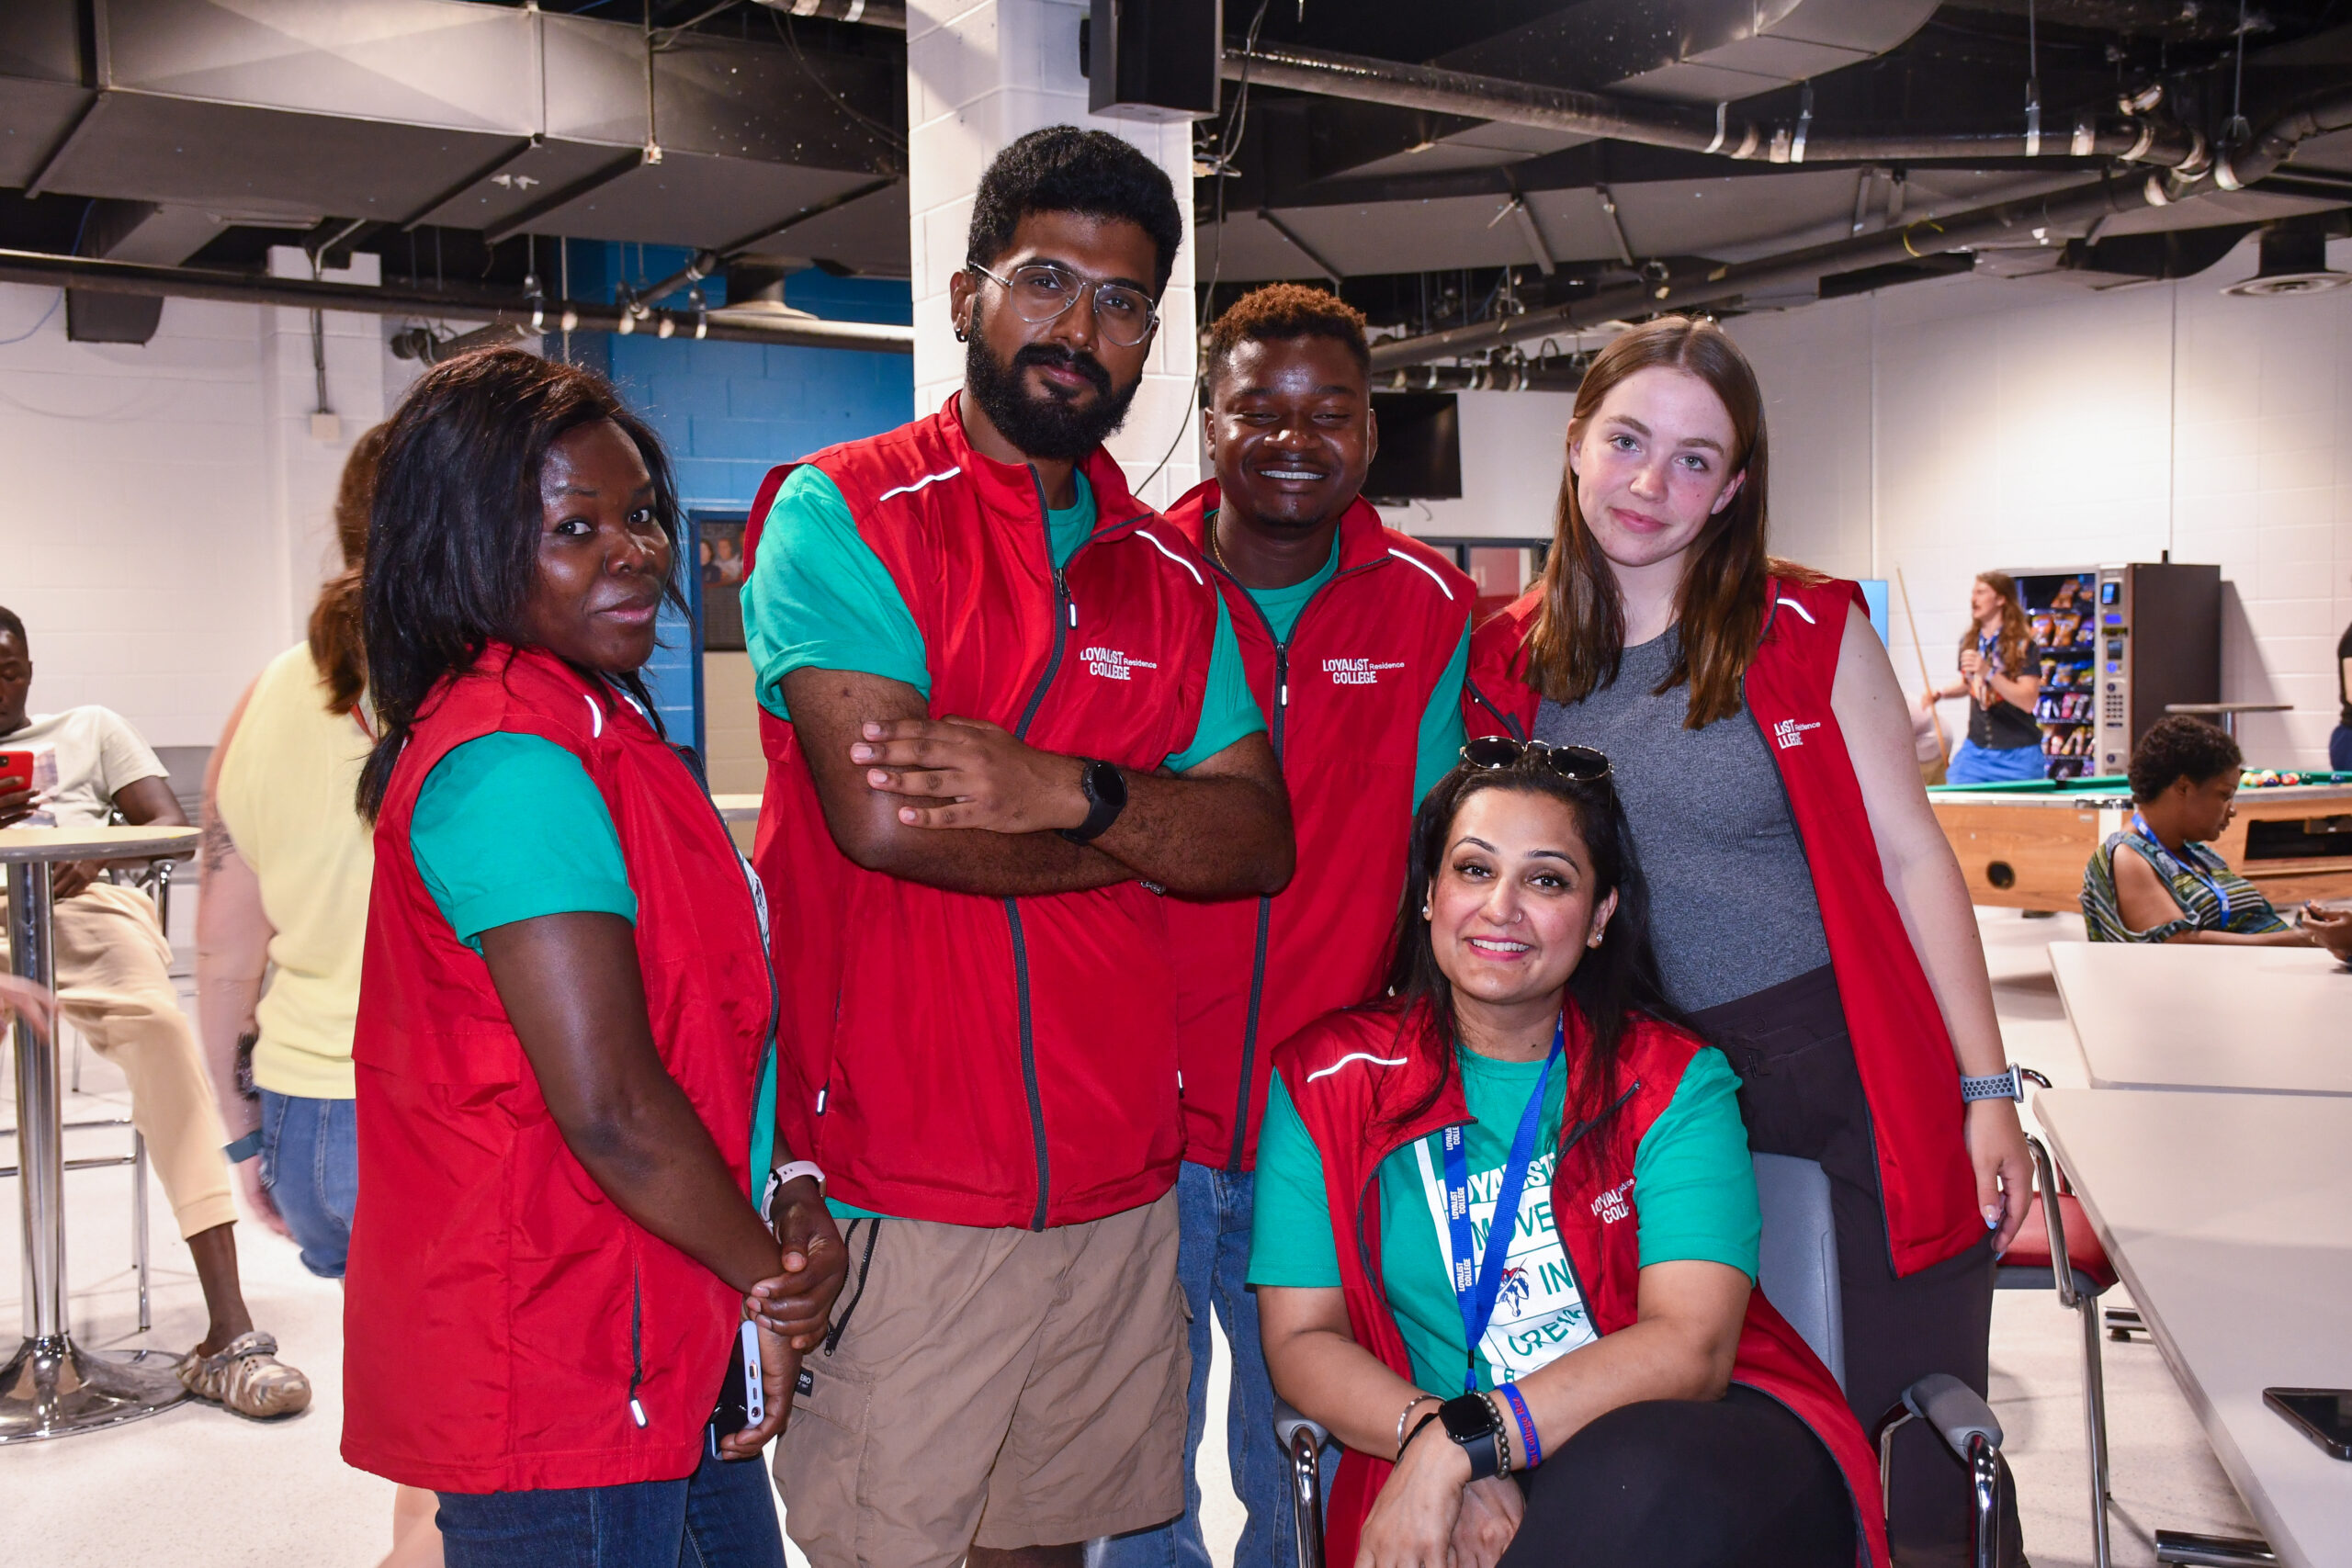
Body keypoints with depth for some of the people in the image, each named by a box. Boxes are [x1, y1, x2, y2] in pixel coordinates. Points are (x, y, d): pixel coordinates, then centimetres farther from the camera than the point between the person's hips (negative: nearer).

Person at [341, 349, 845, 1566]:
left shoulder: (598, 728, 11)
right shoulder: (510, 764, -21)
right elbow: (609, 1106, -26)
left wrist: (787, 1188, -1)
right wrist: (768, 1283, -11)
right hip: (564, 1380, -9)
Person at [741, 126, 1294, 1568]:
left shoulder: (1170, 575, 11)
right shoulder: (841, 514, -6)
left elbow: (1263, 843, 2)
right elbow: (882, 816, -19)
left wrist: (1072, 791, -18)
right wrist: (1151, 829, -6)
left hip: (1120, 1177, 5)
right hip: (899, 1191, -5)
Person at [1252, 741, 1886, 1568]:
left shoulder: (1676, 1081, 2)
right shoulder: (1323, 1080, 6)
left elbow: (1688, 1347, -11)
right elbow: (1301, 1339, 2)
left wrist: (1460, 1441, -23)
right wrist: (1428, 1436, -19)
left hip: (1699, 1444, 1)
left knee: (1637, 1480, -35)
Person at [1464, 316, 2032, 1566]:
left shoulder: (1811, 632, -4)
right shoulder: (1507, 663, 3)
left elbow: (1910, 856, -2)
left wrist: (1987, 1091, -5)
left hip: (1853, 1081, -2)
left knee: (1914, 1459, 3)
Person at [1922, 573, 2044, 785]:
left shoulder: (2022, 644, -11)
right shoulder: (1969, 641, 6)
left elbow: (2028, 701, -21)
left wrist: (1989, 672, -31)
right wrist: (1940, 693, 5)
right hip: (1976, 750, 5)